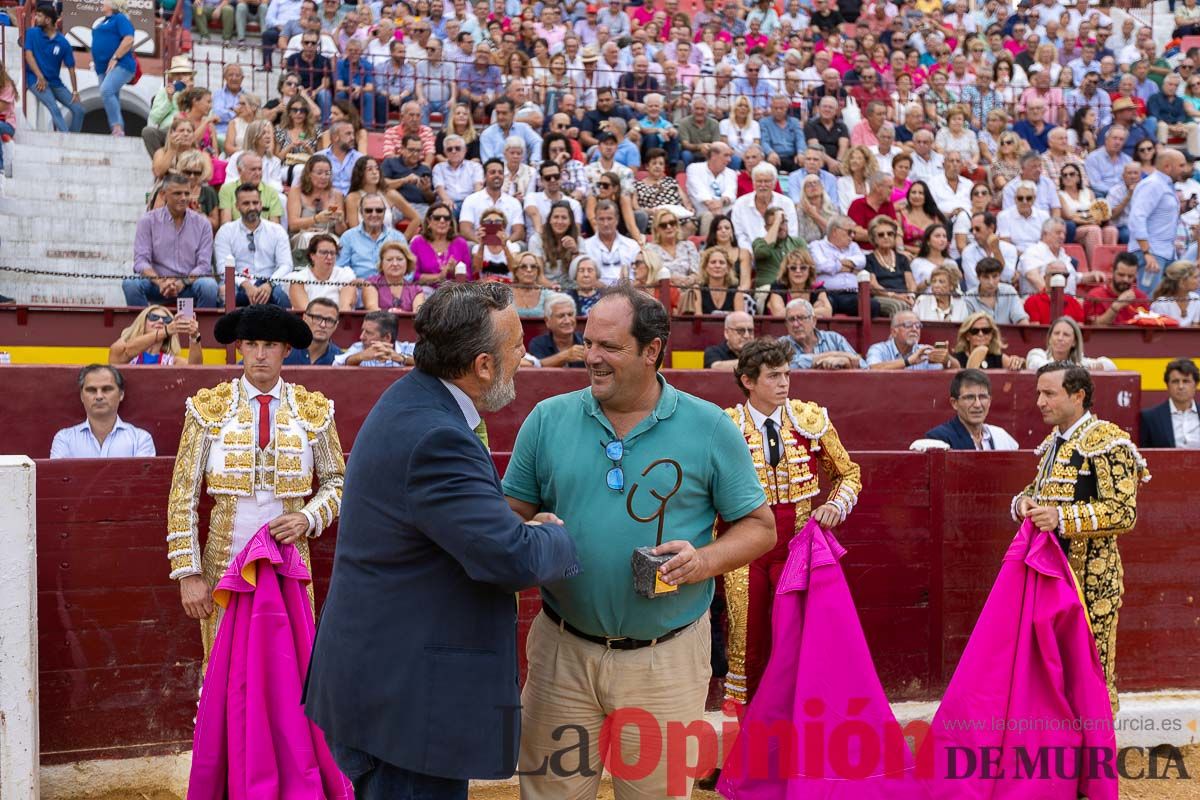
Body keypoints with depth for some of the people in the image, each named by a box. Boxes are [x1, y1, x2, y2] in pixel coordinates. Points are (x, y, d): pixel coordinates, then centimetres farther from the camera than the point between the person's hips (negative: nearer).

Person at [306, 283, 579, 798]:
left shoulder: (412, 399, 7)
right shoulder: (435, 439, -26)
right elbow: (514, 557, -29)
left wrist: (526, 528, 2)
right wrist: (556, 537, -7)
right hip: (407, 694, -11)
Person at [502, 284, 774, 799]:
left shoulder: (709, 428, -2)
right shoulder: (548, 419, 2)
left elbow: (760, 526, 3)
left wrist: (705, 560, -16)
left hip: (668, 660, -1)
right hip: (562, 654, 1)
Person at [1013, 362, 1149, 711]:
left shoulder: (1106, 441, -10)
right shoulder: (1054, 441, 16)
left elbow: (1124, 513, -17)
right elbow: (1039, 489, 27)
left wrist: (1062, 518, -26)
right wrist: (1024, 502, 2)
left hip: (1090, 576, -8)